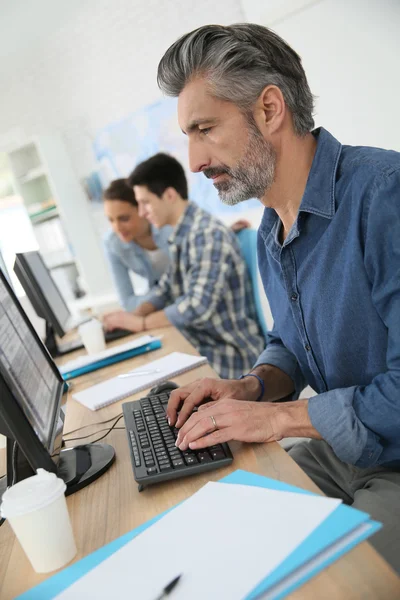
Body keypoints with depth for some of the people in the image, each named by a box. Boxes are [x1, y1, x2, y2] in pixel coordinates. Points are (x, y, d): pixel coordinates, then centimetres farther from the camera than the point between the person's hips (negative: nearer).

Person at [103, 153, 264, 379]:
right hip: (203, 348, 7)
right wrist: (136, 315, -4)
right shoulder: (182, 235, 7)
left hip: (231, 356, -7)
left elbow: (198, 306, -26)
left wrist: (141, 323, -16)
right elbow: (168, 286, 14)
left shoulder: (208, 234, -21)